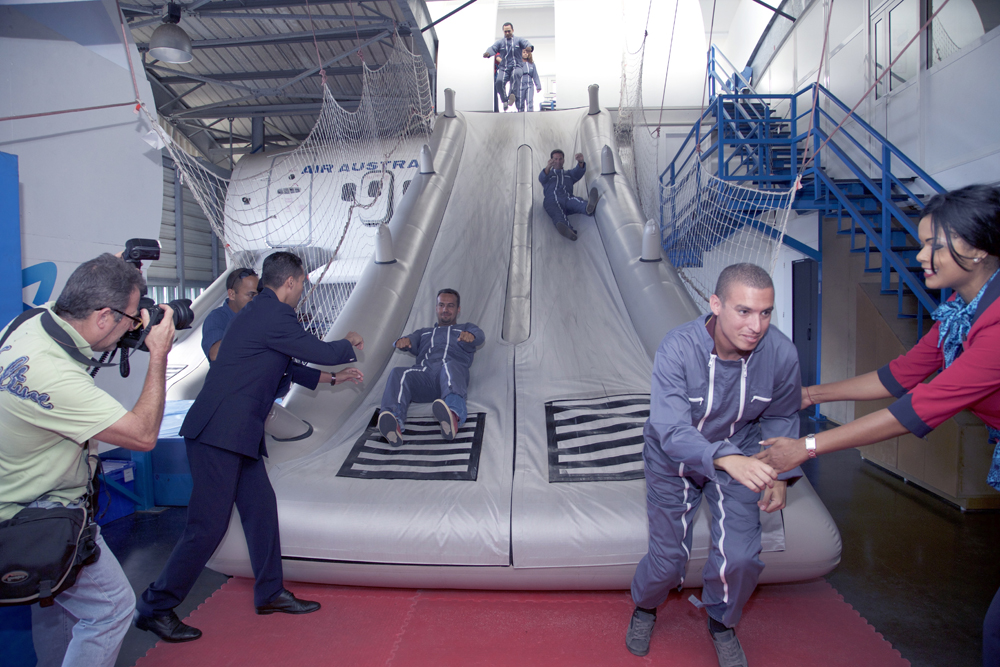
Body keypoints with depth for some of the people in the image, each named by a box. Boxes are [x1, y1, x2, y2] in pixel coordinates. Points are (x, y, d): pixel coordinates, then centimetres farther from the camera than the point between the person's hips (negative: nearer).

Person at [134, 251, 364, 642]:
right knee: (209, 525, -3)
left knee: (261, 507, 14)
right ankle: (154, 608, 12)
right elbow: (321, 352, -10)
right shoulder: (276, 314, -15)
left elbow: (287, 367, 27)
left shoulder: (261, 311, 17)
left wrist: (332, 378, 31)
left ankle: (270, 593, 26)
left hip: (237, 434, 10)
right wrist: (349, 345, 11)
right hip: (219, 432, -10)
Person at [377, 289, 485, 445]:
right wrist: (403, 341, -7)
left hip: (453, 368, -2)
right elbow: (413, 341, 20)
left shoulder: (466, 328, 36)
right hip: (423, 373, 3)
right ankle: (393, 423, -58)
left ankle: (453, 416, -72)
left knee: (450, 367, -41)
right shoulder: (424, 332, 43)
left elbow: (479, 336, 11)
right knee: (398, 373, -32)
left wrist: (470, 337, -16)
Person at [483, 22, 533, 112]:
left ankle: (513, 95, -48)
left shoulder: (519, 40, 15)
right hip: (503, 69, 2)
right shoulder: (500, 42, 17)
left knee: (516, 74, -38)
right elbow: (493, 48, -1)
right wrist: (487, 53, -27)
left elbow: (526, 43, -6)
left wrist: (529, 47, -33)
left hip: (516, 67, -1)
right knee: (499, 81, -28)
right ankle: (505, 100, -10)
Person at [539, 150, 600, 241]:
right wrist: (548, 167, -20)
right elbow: (542, 178, 4)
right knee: (558, 216, -38)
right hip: (552, 201, -3)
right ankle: (567, 231, -70)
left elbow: (578, 172, 12)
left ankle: (589, 208, -69)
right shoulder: (547, 174, 31)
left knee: (576, 202, -35)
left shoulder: (569, 174, 37)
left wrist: (580, 162, -13)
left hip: (567, 198, 3)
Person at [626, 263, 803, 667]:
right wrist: (726, 460, -54)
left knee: (740, 557, -9)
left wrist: (779, 474, -9)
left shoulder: (781, 354, -22)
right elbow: (671, 431, -39)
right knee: (668, 561, 6)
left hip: (740, 457, 2)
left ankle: (722, 623, 28)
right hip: (673, 459, -2)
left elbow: (781, 418, -2)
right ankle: (644, 608, 44)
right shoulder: (677, 349, -33)